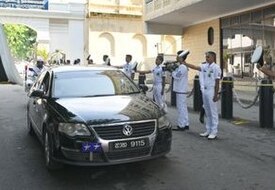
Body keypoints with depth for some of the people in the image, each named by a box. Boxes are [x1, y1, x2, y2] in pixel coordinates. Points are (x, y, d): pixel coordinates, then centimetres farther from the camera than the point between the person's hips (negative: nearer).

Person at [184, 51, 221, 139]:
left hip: (211, 91, -7)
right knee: (207, 112, 13)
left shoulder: (216, 67, -10)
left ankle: (214, 132, 7)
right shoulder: (204, 66, 9)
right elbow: (194, 67, 1)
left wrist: (216, 95, -14)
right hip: (204, 91, 8)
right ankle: (208, 130, 22)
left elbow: (217, 82, -12)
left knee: (213, 112, 0)